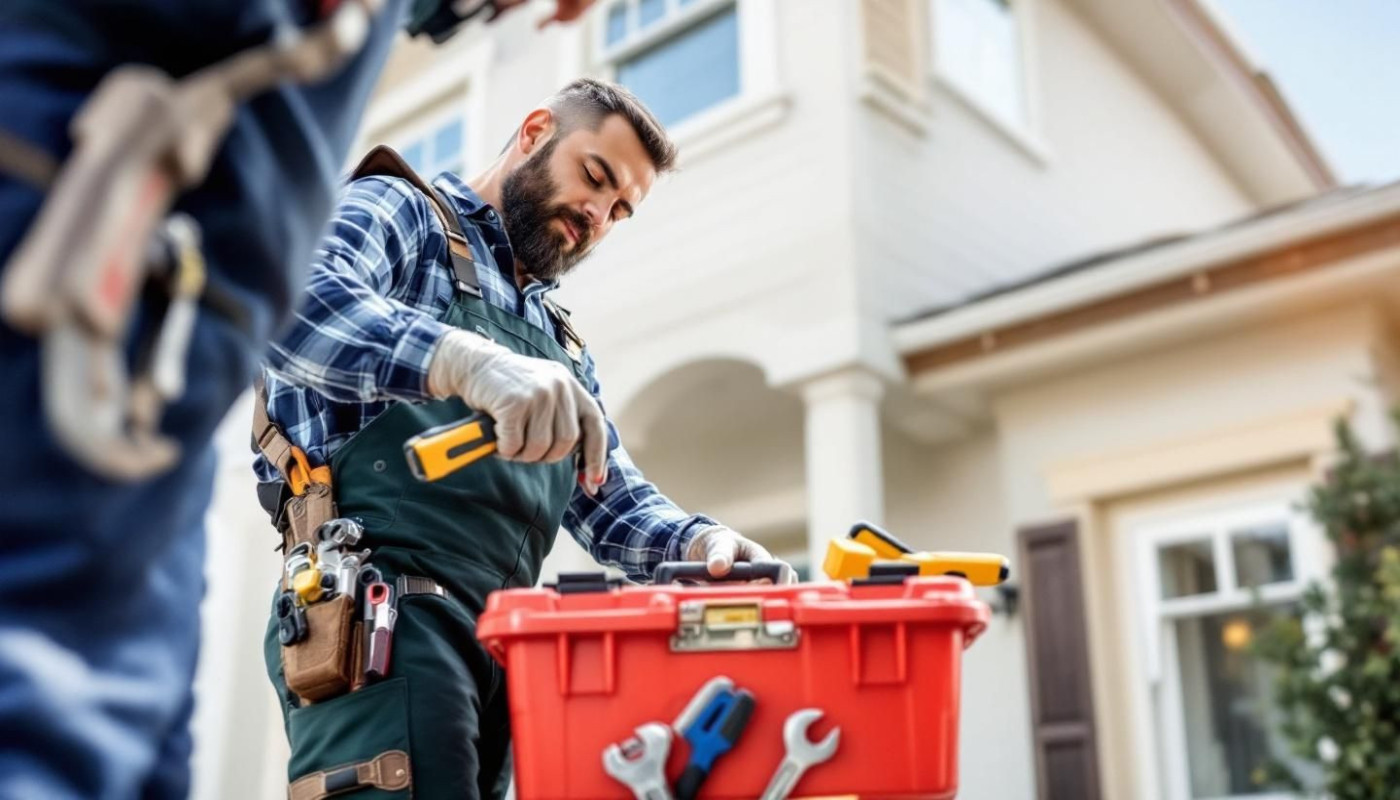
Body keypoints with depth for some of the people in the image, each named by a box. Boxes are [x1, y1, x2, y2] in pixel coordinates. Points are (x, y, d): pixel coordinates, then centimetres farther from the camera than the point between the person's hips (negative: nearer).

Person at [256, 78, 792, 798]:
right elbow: (294, 302, -17)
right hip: (381, 616, -7)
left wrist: (701, 542, -1)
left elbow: (615, 506, 22)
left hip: (501, 643, 8)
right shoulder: (400, 214, 6)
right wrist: (469, 359, -34)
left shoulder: (560, 346, 27)